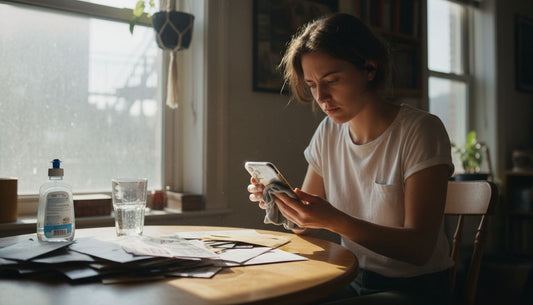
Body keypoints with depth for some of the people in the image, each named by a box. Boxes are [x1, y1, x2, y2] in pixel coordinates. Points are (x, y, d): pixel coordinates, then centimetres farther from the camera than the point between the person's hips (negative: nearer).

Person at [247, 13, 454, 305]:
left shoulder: (420, 131, -14)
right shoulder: (328, 133, 4)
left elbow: (420, 248, -20)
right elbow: (308, 221, 7)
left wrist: (335, 221, -32)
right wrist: (280, 202, -15)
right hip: (352, 279, 5)